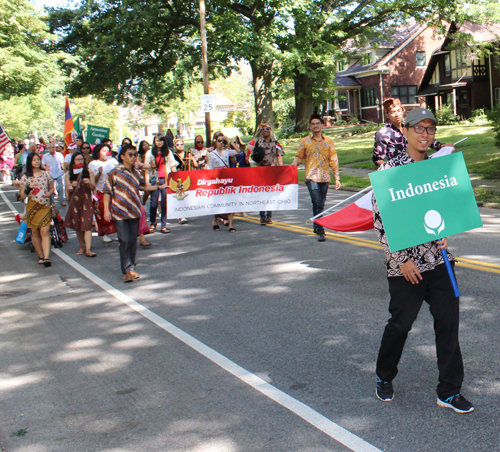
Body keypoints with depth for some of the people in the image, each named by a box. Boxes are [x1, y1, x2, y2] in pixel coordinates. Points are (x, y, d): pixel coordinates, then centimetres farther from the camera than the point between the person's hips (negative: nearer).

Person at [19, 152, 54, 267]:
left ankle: (46, 257, -18)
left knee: (45, 231, -12)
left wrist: (50, 193, -4)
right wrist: (29, 187, -14)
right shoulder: (25, 177, 4)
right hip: (32, 207, 1)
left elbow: (52, 188, 18)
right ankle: (40, 256, 19)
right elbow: (22, 195, 4)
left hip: (45, 206, 0)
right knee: (35, 233, 6)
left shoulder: (46, 174, 8)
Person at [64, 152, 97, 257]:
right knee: (77, 226, 8)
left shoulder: (89, 172, 4)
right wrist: (72, 186, -19)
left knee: (87, 225, -12)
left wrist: (89, 183, -21)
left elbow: (93, 187, 0)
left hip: (86, 201, -2)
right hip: (74, 202, 2)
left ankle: (88, 249, -17)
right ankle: (82, 247, 22)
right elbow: (68, 190, 2)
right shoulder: (69, 174, 4)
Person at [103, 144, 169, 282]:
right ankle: (127, 270, -5)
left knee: (133, 241, 8)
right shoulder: (114, 173, -5)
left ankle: (130, 268, 20)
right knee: (125, 241, -9)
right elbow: (107, 192, -4)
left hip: (134, 212, 5)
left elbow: (144, 186, 26)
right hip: (120, 213, -5)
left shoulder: (136, 172, 11)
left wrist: (160, 187, 20)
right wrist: (106, 210, -10)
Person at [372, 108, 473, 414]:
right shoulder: (390, 170, -9)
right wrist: (402, 259, -13)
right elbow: (380, 219, -11)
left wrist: (443, 235, -2)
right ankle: (385, 378, 32)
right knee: (401, 323, 7)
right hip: (405, 263, -5)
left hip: (437, 259, 5)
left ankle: (450, 391, 15)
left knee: (448, 319, 2)